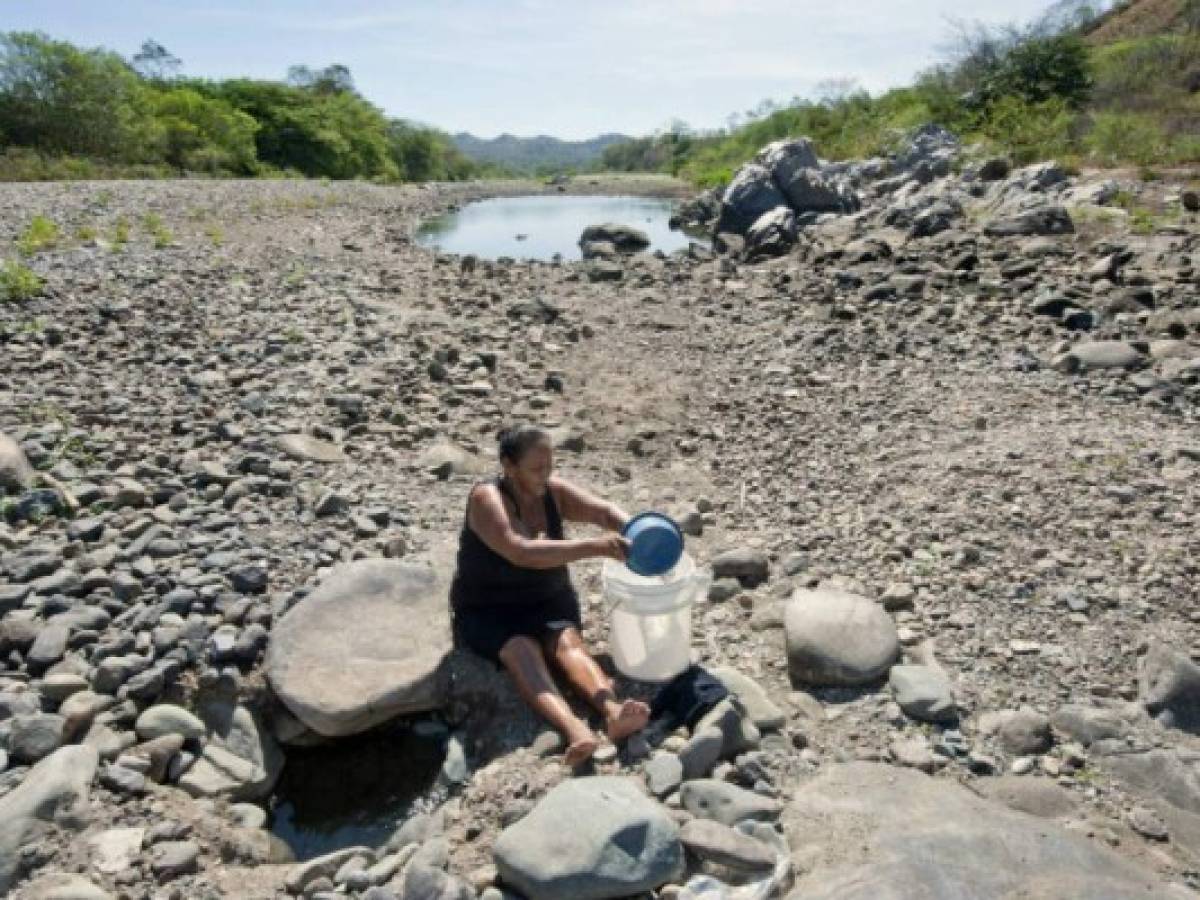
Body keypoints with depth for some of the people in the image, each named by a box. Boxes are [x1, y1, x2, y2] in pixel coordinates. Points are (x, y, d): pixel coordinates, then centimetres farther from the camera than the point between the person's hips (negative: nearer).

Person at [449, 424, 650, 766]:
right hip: (487, 613, -4)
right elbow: (522, 552, -36)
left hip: (548, 603, 4)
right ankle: (575, 730, -53)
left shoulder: (554, 491, -5)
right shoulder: (487, 498, -22)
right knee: (523, 651, -32)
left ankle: (613, 712, -49)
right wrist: (595, 547, -43)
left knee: (568, 641, -26)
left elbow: (605, 511, -15)